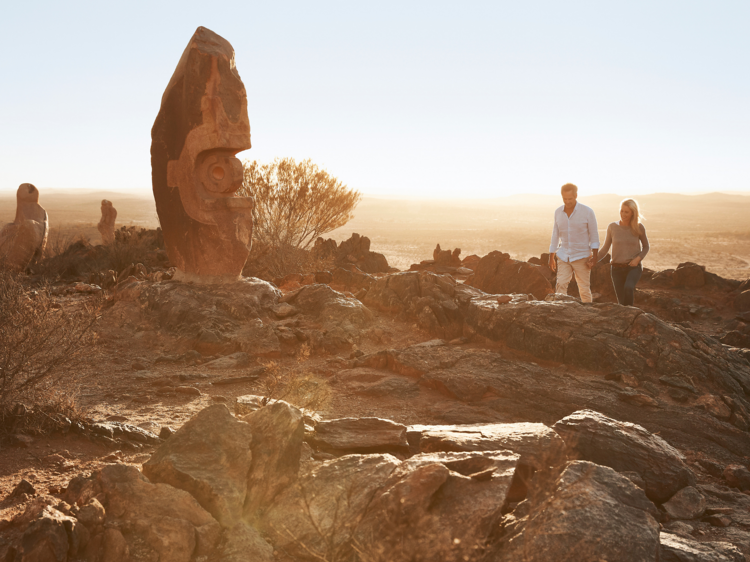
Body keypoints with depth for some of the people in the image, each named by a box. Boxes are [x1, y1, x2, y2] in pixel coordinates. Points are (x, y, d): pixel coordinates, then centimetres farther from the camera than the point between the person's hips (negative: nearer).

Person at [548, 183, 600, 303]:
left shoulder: (587, 212, -9)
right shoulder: (558, 212, 3)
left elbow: (594, 235, -4)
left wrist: (594, 256, -12)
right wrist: (551, 258, 12)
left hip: (581, 256, -3)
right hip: (563, 257, 3)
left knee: (584, 289, 4)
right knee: (561, 285, -11)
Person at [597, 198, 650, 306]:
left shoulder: (639, 228, -3)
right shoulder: (612, 227, 0)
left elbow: (646, 247, 11)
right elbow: (605, 248, 7)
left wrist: (638, 258, -9)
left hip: (634, 267, -2)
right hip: (617, 269, 2)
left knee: (628, 287, -32)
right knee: (621, 301, 1)